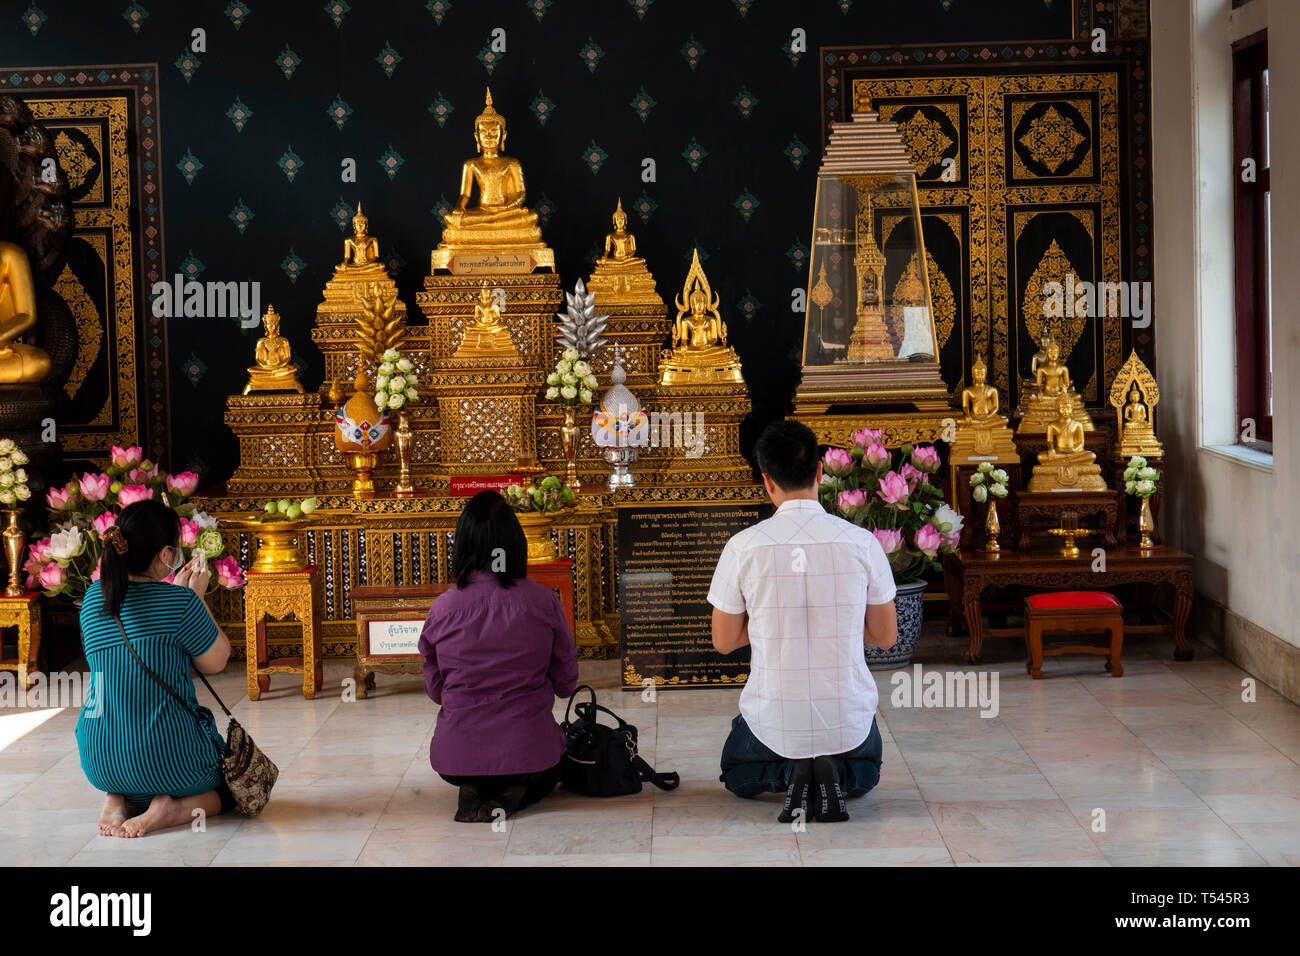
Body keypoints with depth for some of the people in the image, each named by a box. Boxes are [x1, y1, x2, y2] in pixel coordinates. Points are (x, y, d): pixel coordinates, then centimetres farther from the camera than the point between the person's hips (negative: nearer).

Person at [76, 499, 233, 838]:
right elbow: (216, 662, 0)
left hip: (99, 760, 5)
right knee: (234, 783, 24)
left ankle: (117, 799, 8)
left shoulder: (93, 598, 2)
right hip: (166, 757, -5)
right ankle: (172, 809, -5)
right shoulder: (181, 602, -16)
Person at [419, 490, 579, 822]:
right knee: (545, 778, 35)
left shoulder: (443, 608, -8)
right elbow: (566, 683, 2)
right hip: (527, 752, -1)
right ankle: (515, 793, 1)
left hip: (456, 758, 2)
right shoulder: (543, 601, -10)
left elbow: (435, 690, 5)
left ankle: (472, 791, 4)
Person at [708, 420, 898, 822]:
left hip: (774, 718, -1)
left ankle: (786, 774, -2)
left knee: (737, 774, 32)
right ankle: (837, 775, 0)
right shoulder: (862, 543, -10)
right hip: (848, 719, 1)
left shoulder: (743, 547, -12)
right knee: (866, 771, 35)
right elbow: (885, 637, 1)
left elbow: (724, 641, -1)